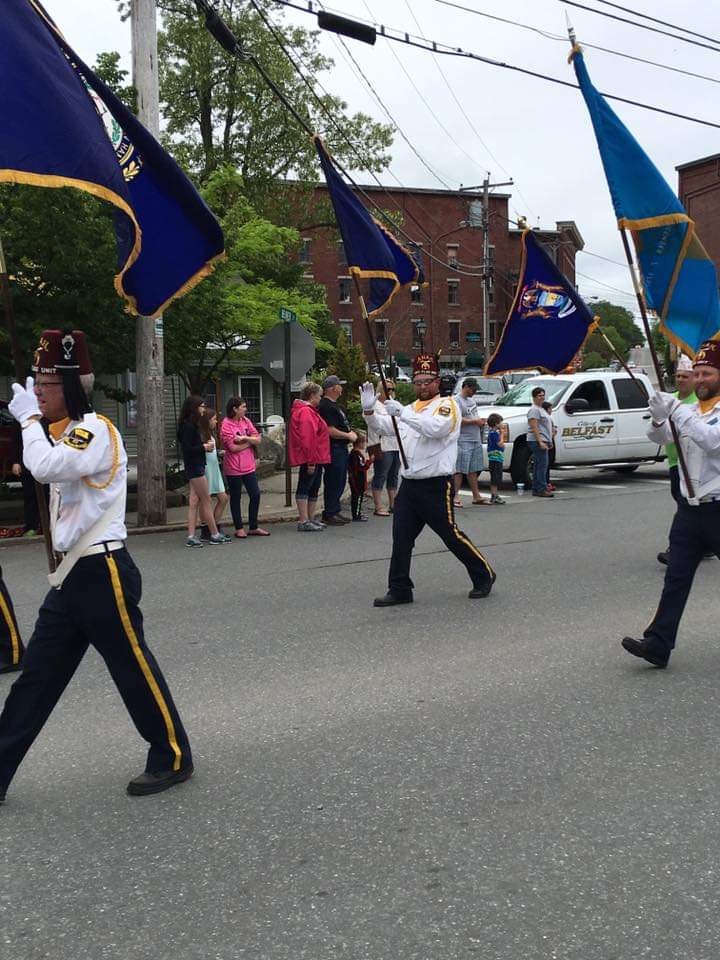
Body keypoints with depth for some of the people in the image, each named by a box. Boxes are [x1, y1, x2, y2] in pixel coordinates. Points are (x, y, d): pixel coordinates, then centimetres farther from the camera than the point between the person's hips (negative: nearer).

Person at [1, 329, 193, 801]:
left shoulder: (97, 429, -15)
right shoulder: (62, 432, 15)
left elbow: (47, 467, -29)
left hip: (102, 573, -9)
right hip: (71, 575, 9)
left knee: (134, 669, 2)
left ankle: (173, 758, 18)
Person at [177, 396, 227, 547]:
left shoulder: (191, 425, 14)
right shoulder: (188, 426, -16)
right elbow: (187, 449, -21)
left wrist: (205, 446, 1)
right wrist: (204, 447, -12)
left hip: (195, 467, 10)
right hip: (195, 468, -10)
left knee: (194, 501, 7)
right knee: (207, 501, -1)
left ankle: (191, 536, 6)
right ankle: (215, 534, 7)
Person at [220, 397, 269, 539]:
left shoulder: (246, 421, 7)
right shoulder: (226, 425, -11)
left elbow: (258, 440, 1)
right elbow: (233, 447, -16)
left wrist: (244, 438, -15)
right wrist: (250, 441, -5)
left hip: (249, 466, 6)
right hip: (234, 467, -6)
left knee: (255, 495, 6)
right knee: (235, 498, 6)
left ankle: (253, 527, 18)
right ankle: (239, 528, 16)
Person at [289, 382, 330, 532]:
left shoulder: (310, 411, 19)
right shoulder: (306, 412, -16)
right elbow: (307, 439, -23)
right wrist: (311, 461, -25)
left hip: (315, 458, 11)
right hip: (310, 459, -11)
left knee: (313, 488, 16)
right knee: (305, 487, -8)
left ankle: (310, 519, 24)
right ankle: (303, 521, -7)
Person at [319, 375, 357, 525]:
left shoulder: (335, 405, 19)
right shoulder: (326, 406, -15)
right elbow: (330, 431, -23)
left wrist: (350, 433, 10)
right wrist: (348, 436, -12)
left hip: (341, 448, 11)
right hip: (333, 449, -11)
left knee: (340, 482, 14)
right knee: (333, 483, -7)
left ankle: (335, 511, 22)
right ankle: (329, 514, -1)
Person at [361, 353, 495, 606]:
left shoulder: (446, 404, -5)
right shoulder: (410, 409, 17)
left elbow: (436, 428, -25)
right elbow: (383, 427, 14)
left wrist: (402, 413, -30)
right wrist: (369, 410, -5)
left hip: (436, 485, -7)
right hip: (409, 484, 7)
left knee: (451, 535, 0)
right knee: (400, 536, 3)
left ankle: (484, 576, 18)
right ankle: (399, 589, 11)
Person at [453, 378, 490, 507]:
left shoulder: (472, 400, 18)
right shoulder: (457, 401, -11)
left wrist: (480, 420, 8)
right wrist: (475, 421, -14)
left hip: (476, 439, 9)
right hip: (463, 440, -9)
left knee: (473, 469, 13)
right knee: (460, 469, -8)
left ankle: (476, 495, 17)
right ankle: (456, 496, -6)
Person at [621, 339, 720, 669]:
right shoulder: (688, 411, 12)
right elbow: (661, 437, 3)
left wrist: (677, 411, -24)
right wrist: (659, 419, -19)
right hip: (689, 508, 5)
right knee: (675, 579, 2)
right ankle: (658, 644, 1)